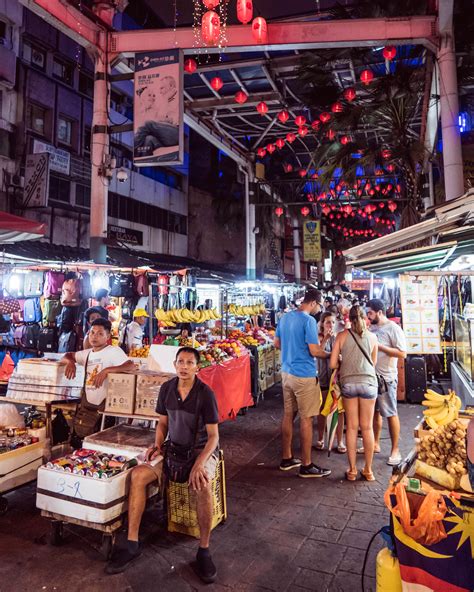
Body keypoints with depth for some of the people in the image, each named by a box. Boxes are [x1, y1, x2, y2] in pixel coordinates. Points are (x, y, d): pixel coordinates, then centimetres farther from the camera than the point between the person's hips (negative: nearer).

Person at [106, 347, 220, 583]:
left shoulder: (205, 394, -16)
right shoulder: (166, 389, -2)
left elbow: (213, 436, -15)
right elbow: (163, 422, 11)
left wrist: (199, 464, -29)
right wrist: (157, 445, -7)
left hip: (201, 450, -4)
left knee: (202, 486, -34)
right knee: (138, 474, -18)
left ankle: (204, 550, -13)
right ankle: (132, 544, -4)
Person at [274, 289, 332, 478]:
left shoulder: (285, 317, 7)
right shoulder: (308, 320, -16)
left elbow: (277, 344, 15)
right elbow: (314, 351, -18)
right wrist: (329, 354, -1)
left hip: (287, 372, 8)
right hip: (304, 375, -8)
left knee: (288, 415, 14)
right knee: (306, 419, 3)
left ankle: (286, 458, 26)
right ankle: (306, 466, 13)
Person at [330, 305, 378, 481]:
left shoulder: (342, 336, -1)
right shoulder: (372, 337, 2)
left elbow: (333, 363, -2)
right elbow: (373, 362, 13)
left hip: (348, 383, 0)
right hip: (368, 382, 0)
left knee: (352, 427, 10)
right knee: (367, 427, 10)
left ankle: (352, 470, 19)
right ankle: (368, 470, 21)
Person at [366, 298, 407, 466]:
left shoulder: (393, 328, -11)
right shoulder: (372, 328, 9)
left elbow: (402, 353, -17)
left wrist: (379, 346, -20)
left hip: (386, 378, -7)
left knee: (390, 414, 2)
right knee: (375, 411, 16)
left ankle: (395, 450, 12)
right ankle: (375, 444, 29)